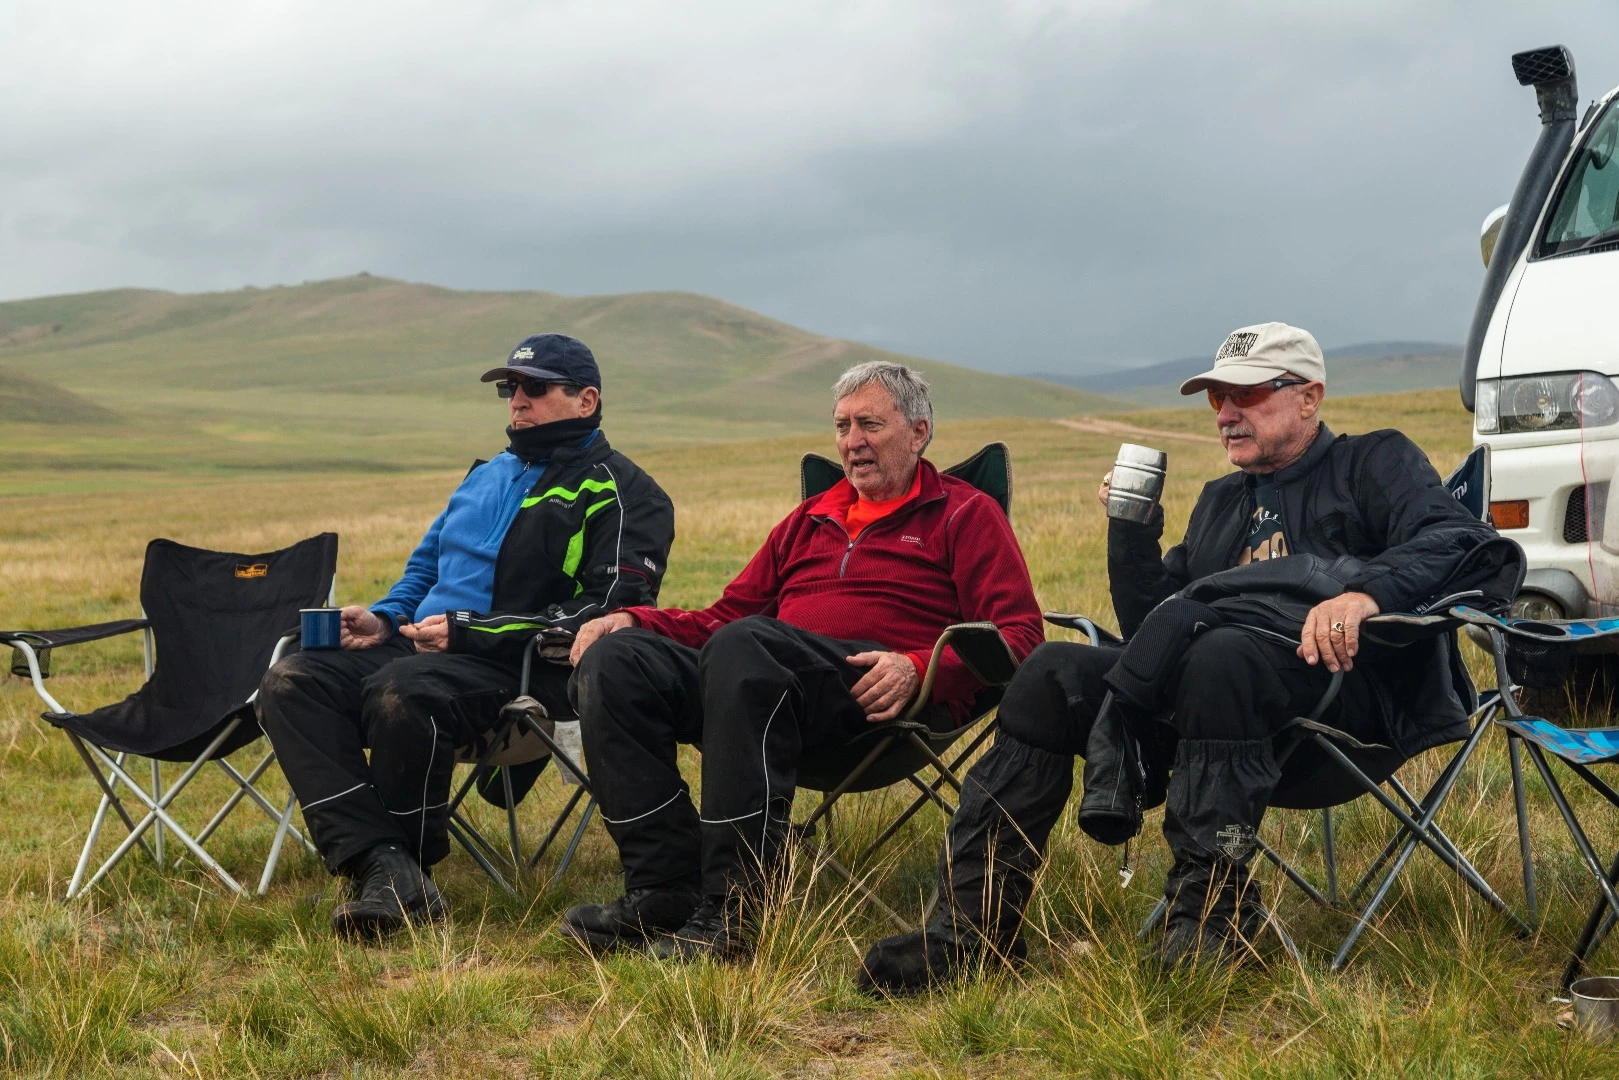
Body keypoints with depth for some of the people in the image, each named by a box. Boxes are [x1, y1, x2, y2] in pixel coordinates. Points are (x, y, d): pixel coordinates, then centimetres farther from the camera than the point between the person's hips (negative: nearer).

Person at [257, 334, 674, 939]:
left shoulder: (618, 495, 0)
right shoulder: (488, 476, 26)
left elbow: (607, 612, -13)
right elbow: (427, 564, 34)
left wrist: (469, 632, -16)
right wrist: (384, 619, 9)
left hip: (523, 670, -8)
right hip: (417, 646, 8)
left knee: (401, 691, -38)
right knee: (290, 683, -16)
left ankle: (412, 863, -17)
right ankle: (382, 865, -31)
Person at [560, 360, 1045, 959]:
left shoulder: (964, 514, 16)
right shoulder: (810, 520, 34)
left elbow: (1018, 637, 2)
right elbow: (725, 616, 30)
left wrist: (919, 668, -16)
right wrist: (635, 619, 11)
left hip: (879, 699, -6)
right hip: (762, 681, 6)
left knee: (743, 646, -37)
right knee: (613, 659, -17)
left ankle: (728, 909, -40)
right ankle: (662, 889, -24)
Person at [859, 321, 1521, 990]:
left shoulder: (1376, 464, 12)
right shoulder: (1219, 502, 30)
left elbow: (1460, 538, -10)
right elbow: (1147, 626, 25)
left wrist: (1366, 591, -27)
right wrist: (1131, 530, 10)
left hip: (1341, 685, -6)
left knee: (1219, 657, -38)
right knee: (1052, 673, -13)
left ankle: (1209, 908, -30)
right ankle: (973, 920, -18)